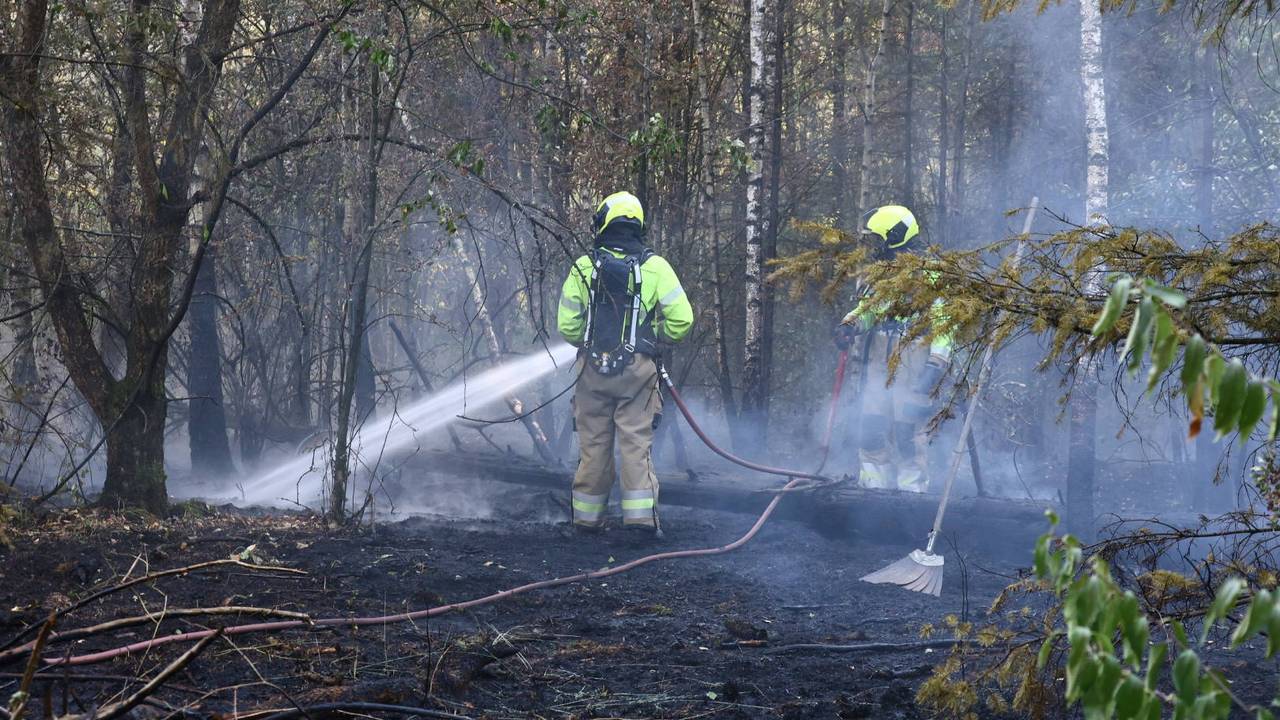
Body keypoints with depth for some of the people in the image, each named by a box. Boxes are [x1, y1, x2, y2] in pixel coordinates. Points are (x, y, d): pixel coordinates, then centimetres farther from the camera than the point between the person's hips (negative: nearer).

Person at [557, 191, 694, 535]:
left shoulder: (583, 268, 1)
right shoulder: (655, 266, -2)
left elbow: (567, 326, 2)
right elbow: (682, 319, -4)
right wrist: (656, 338, 15)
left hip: (593, 367, 1)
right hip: (638, 370, -1)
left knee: (593, 443, 8)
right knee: (636, 441, 1)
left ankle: (588, 515, 14)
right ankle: (640, 512, -6)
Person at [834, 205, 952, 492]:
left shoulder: (928, 274, -5)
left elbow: (943, 322, -11)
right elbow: (867, 309, 24)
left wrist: (937, 362, -20)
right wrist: (850, 324, 1)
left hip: (911, 366, -7)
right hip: (876, 367, 7)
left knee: (909, 434, -7)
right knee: (872, 432, 5)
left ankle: (911, 491, -1)